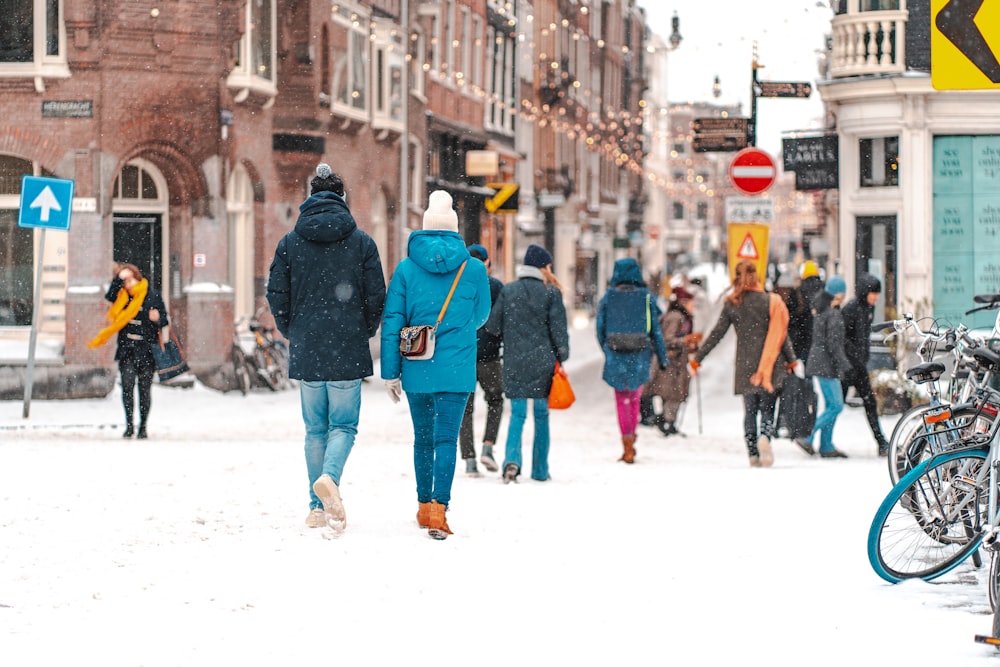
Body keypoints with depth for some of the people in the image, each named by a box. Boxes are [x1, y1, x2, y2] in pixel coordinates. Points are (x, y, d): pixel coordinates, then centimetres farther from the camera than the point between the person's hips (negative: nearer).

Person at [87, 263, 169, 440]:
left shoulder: (153, 296, 1)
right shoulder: (123, 295, 7)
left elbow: (164, 321, 4)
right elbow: (110, 296, -14)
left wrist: (157, 318, -17)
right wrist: (119, 278, -18)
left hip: (146, 350, -1)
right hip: (127, 350, 1)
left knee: (144, 389, 3)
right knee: (127, 385, -11)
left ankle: (143, 427, 14)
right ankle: (129, 425, -3)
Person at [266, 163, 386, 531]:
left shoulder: (290, 242, 3)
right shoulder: (361, 241, -1)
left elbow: (276, 294, 2)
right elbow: (376, 295, -1)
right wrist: (365, 332, 16)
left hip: (305, 349, 2)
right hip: (348, 350, -2)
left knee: (315, 428, 11)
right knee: (343, 424, 4)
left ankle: (318, 508, 10)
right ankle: (329, 476, -25)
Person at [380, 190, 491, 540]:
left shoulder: (406, 268, 0)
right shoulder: (474, 269, 0)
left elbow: (392, 323, -1)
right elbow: (480, 315, 14)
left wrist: (390, 372, 4)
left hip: (416, 369, 2)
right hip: (456, 370, -2)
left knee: (423, 438, 16)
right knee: (446, 439, -4)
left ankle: (424, 506, 25)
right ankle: (438, 509, -17)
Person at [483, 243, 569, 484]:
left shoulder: (508, 291, 1)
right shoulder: (551, 293, -4)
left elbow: (492, 325, 2)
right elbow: (559, 329, -5)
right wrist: (562, 359, 4)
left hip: (514, 363, 1)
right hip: (543, 362, -1)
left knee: (517, 414, 4)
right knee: (541, 415, 10)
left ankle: (512, 459, -20)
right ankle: (540, 470, 12)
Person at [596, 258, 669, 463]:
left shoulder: (608, 298, -1)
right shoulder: (646, 298, -1)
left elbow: (600, 329, 4)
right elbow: (656, 331, 0)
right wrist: (663, 358, 8)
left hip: (615, 358, -1)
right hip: (640, 358, 1)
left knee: (622, 400, 7)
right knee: (634, 398, 18)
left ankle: (628, 447, -2)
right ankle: (630, 443, 19)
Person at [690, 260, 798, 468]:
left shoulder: (732, 304, 0)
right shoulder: (770, 301, -4)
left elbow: (716, 334, 1)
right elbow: (781, 334, -3)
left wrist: (697, 358, 9)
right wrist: (791, 359, 9)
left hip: (745, 365, 1)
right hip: (770, 365, -1)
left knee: (750, 410, 11)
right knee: (767, 408, 5)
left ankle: (753, 455, 5)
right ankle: (765, 436, -26)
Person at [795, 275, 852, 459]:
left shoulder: (820, 311, 13)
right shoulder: (834, 314, -15)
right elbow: (833, 343, -20)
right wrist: (843, 365, -16)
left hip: (818, 361, 10)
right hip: (826, 365, -10)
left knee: (831, 405, 13)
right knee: (836, 406, -8)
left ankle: (827, 446, 13)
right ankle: (809, 439, -9)